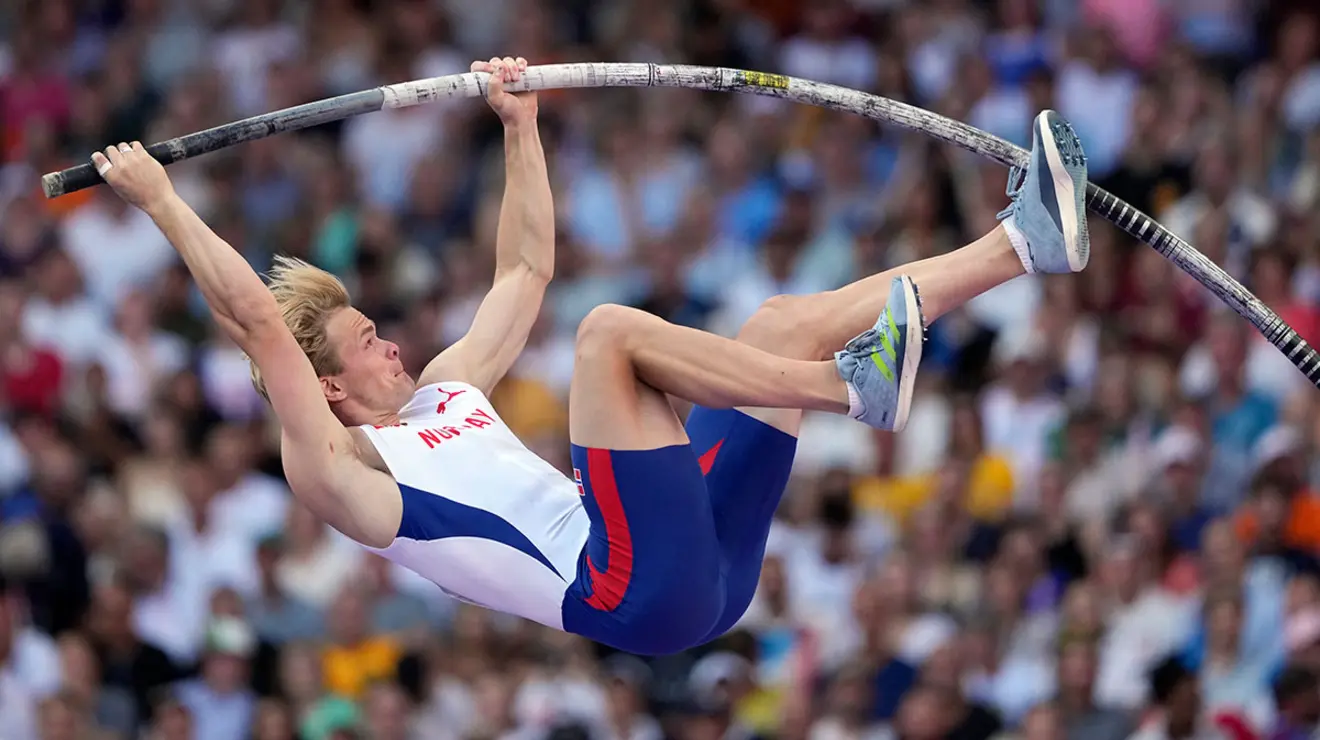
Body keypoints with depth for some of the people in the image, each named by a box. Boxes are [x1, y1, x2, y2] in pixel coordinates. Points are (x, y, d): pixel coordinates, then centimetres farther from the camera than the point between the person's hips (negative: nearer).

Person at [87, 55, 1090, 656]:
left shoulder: (444, 391, 27)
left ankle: (1023, 241, 0)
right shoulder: (339, 469, 2)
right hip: (635, 594, -9)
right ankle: (857, 389, -26)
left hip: (701, 574, 9)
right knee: (612, 329, -20)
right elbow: (257, 319, -8)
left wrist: (520, 127, 31)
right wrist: (160, 201, -7)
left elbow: (527, 269, 35)